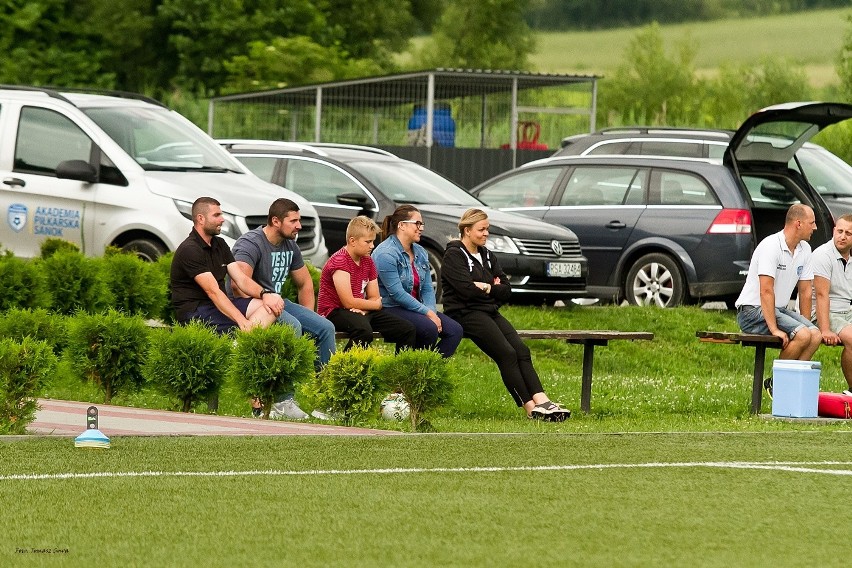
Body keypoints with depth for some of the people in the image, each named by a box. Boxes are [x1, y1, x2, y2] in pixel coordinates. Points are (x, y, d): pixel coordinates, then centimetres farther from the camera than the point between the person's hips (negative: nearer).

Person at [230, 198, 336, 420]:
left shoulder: (290, 246, 13)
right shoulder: (251, 243, -15)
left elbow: (305, 283, 25)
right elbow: (238, 284, -31)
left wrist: (308, 317, 15)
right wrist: (265, 297, -38)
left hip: (276, 300, 9)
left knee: (325, 328, -6)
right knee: (292, 326, -34)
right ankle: (284, 400, -36)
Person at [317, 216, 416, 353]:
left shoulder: (368, 261, 11)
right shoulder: (339, 261, -16)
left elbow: (374, 298, 10)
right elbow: (348, 302, -20)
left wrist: (363, 309, -15)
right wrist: (376, 305, -4)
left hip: (360, 311, 8)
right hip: (335, 311, -8)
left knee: (408, 330, -2)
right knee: (364, 331, -41)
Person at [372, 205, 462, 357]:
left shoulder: (420, 253, 14)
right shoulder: (386, 254, -14)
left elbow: (428, 288, 11)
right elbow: (397, 293, -19)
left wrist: (432, 312, -9)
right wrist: (427, 313, -19)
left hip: (416, 307, 8)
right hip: (390, 309, -8)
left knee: (455, 330, -11)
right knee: (429, 328, -32)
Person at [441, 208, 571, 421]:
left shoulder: (486, 256, 21)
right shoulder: (454, 256, -2)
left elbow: (506, 290, 13)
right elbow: (467, 289, -16)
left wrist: (486, 288, -5)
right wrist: (492, 289, 0)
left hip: (489, 312, 7)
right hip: (465, 314, -7)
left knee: (521, 350, -16)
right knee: (507, 353, -23)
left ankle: (541, 401, -30)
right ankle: (530, 407, -26)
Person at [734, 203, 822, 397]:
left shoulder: (805, 249, 8)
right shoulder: (771, 246, -19)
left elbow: (805, 292, 13)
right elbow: (766, 291, -24)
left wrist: (806, 324, 6)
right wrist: (774, 329, -28)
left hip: (779, 309, 8)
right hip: (752, 310, -8)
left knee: (815, 335, -17)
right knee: (802, 335, -28)